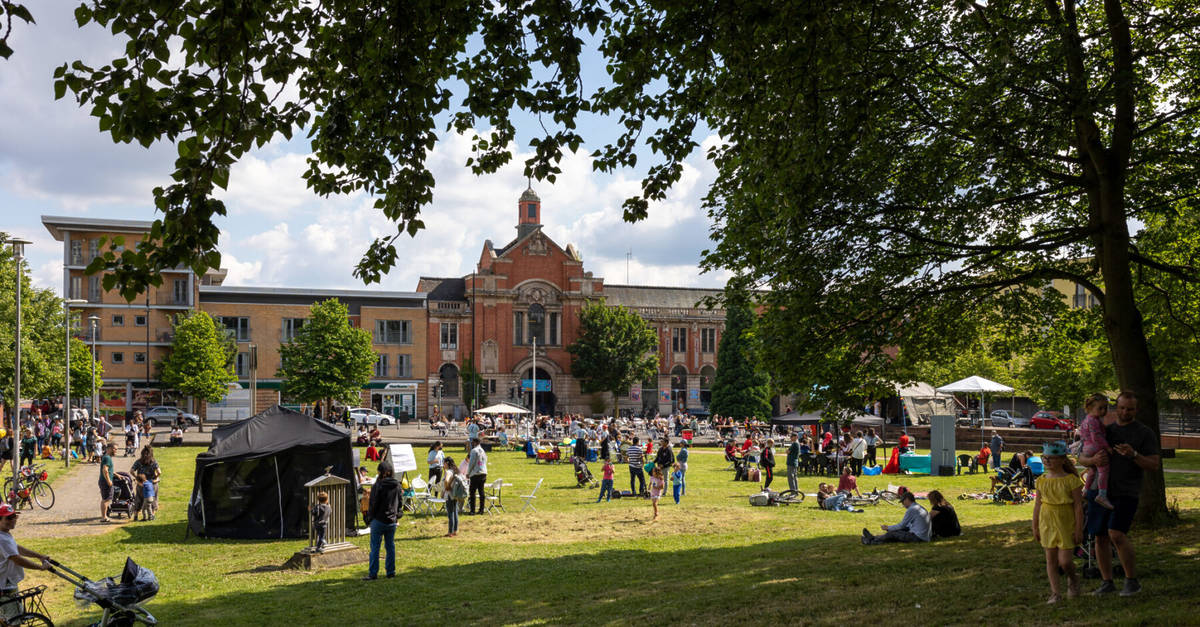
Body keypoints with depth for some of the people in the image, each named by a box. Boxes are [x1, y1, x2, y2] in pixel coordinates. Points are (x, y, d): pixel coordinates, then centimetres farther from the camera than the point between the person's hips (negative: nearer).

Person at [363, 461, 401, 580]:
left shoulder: (378, 485, -15)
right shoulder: (397, 485, 2)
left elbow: (373, 504, -11)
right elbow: (399, 502, 9)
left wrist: (369, 519, 0)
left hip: (379, 520, -5)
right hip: (392, 521, 5)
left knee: (375, 547, 1)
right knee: (390, 546, 13)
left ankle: (373, 574, 3)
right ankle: (391, 571, 17)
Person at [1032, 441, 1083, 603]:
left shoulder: (1071, 480, -9)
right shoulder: (1042, 480, 3)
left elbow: (1078, 506, -8)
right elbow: (1038, 505, 10)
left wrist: (1079, 529, -10)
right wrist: (1035, 527, 11)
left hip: (1066, 525, -4)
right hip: (1047, 525, 4)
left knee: (1065, 561, -5)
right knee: (1050, 560, 5)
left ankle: (1072, 578, 28)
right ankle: (1055, 593, 12)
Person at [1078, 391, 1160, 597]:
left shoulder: (1145, 433, 2)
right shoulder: (1104, 428, 13)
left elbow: (1154, 465, -3)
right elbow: (1081, 458, 12)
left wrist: (1133, 455, -20)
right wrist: (1093, 460, -12)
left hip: (1126, 493, -4)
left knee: (1117, 534, -18)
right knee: (1101, 537, 6)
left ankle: (1132, 581, -2)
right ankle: (1107, 582, 18)